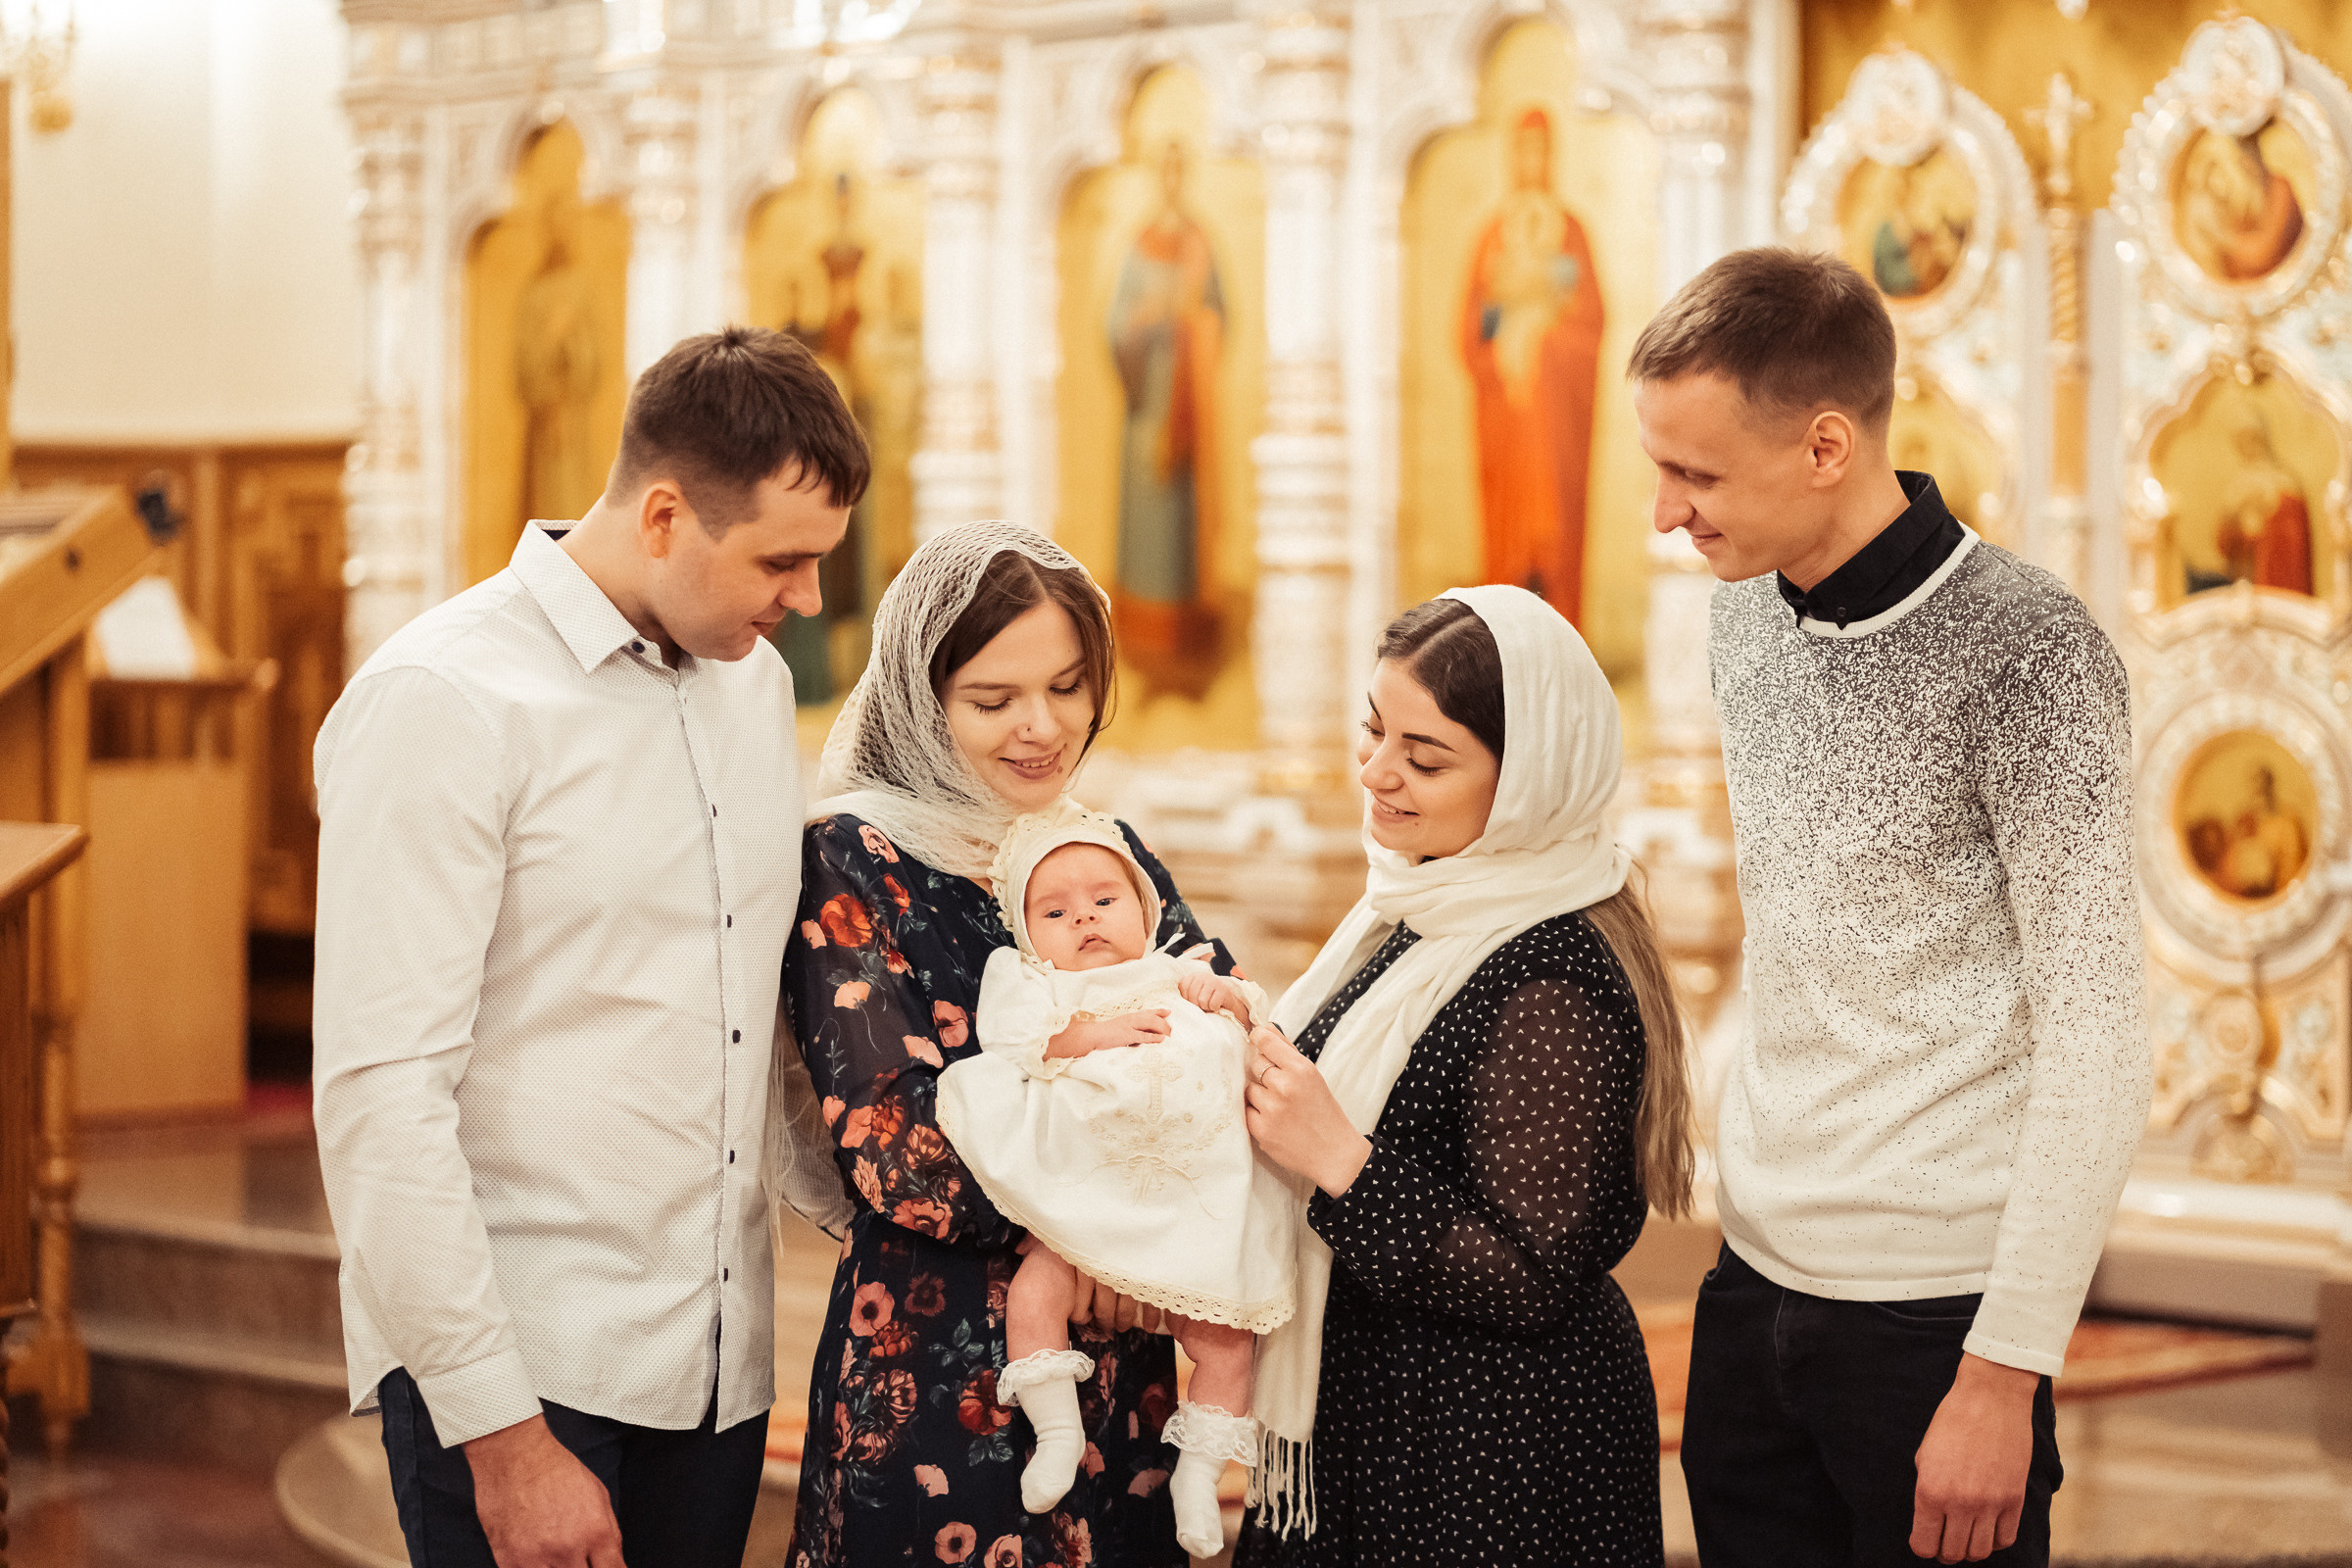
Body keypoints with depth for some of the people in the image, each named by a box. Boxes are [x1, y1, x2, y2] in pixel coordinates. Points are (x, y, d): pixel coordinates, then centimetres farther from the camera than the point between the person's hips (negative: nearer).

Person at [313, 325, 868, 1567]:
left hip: (716, 1358, 7)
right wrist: (503, 1437, -18)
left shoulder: (755, 681, 12)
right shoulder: (444, 704, -12)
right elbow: (382, 1098, -17)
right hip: (513, 1368, -6)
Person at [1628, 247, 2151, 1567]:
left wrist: (2005, 1372, -16)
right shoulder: (1751, 616, 7)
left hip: (1931, 1308, -6)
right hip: (1756, 1281, 6)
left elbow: (2098, 1043, -15)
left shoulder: (2023, 653, -15)